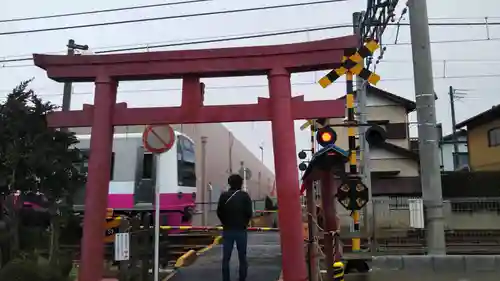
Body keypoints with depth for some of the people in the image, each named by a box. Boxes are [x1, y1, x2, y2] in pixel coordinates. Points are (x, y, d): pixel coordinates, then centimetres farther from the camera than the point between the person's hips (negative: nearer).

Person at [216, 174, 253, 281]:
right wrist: (245, 223, 10)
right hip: (241, 230, -1)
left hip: (227, 230, 1)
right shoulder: (245, 196, -5)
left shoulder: (224, 196, -1)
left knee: (226, 258, 8)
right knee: (242, 257, 10)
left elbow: (219, 212, -1)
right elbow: (249, 213, -8)